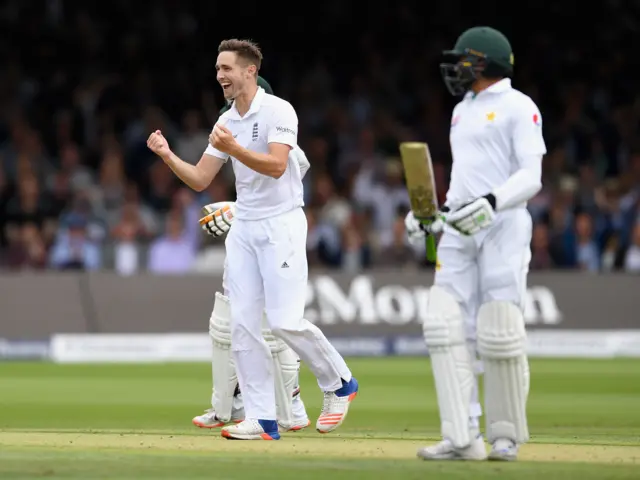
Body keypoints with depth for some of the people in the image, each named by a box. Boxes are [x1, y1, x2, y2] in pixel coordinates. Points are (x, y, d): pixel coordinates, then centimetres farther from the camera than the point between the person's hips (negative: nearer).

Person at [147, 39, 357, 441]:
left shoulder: (277, 111, -10)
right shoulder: (226, 123, 12)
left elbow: (276, 166, -23)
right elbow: (200, 180, 11)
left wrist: (233, 148, -32)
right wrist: (167, 155, -4)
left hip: (281, 224, -7)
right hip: (243, 228, 7)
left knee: (285, 320, -14)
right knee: (243, 324, -1)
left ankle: (339, 385, 9)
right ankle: (262, 419, 1)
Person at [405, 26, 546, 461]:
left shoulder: (518, 108, -4)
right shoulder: (463, 110, 21)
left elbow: (531, 178, -12)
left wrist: (492, 202, -27)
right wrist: (435, 215, 15)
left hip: (504, 225, -7)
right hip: (460, 231, 7)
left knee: (499, 334, -8)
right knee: (448, 326, -5)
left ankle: (507, 436, 7)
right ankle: (463, 438, -7)